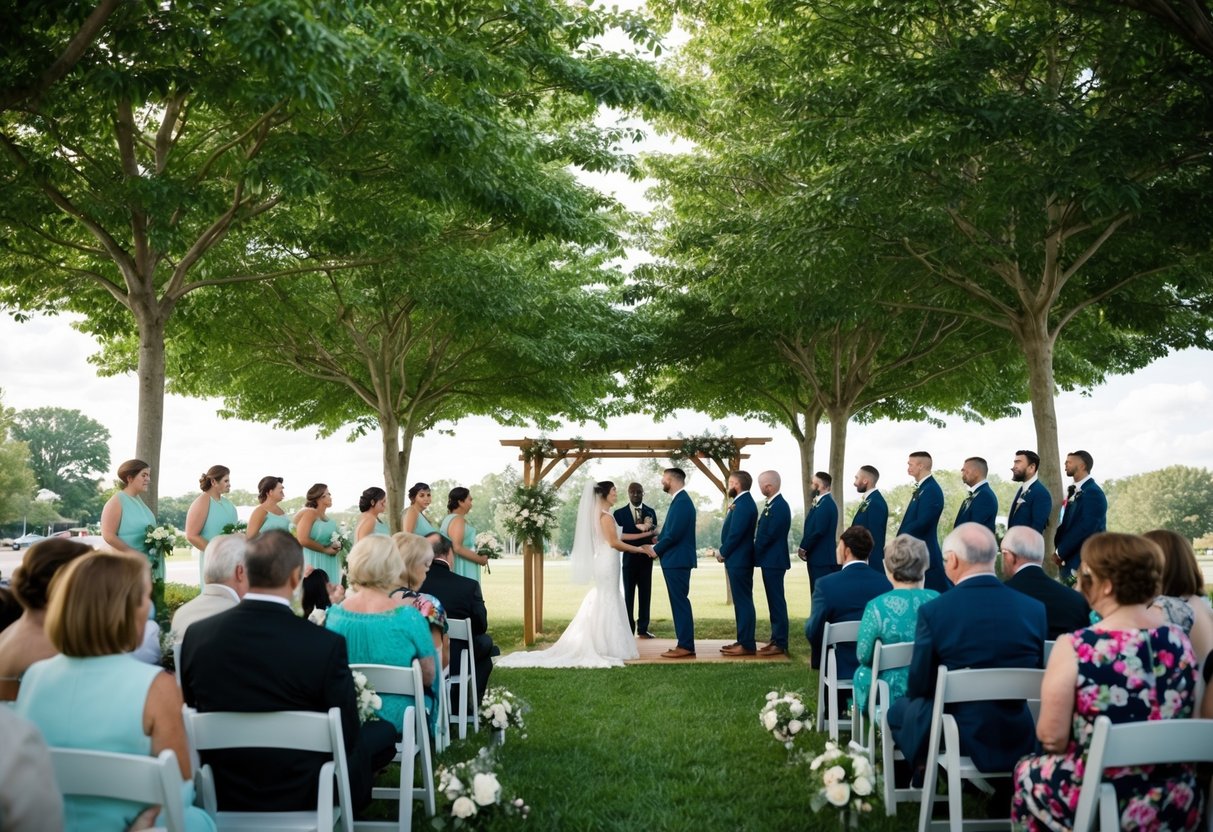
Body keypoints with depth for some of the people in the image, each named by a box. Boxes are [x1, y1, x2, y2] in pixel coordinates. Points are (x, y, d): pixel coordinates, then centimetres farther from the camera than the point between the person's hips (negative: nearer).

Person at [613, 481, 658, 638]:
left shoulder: (650, 512, 8)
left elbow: (655, 535, 7)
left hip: (646, 558, 2)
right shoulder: (620, 513, 0)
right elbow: (619, 536, -8)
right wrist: (644, 533, -16)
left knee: (645, 594, 4)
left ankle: (643, 629, 9)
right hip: (629, 558, -2)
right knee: (628, 595, 0)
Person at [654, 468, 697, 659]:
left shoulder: (682, 501, -17)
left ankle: (686, 646, -4)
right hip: (675, 560, 10)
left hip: (677, 560, -10)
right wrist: (659, 540, 5)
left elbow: (675, 533, -21)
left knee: (680, 603, -7)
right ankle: (684, 644, 16)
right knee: (679, 603, 12)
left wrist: (656, 549, -9)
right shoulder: (679, 500, 15)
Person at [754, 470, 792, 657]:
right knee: (774, 601, 14)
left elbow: (770, 535, -20)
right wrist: (757, 552, 5)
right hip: (770, 560, 10)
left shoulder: (779, 506, -18)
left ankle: (780, 644, -1)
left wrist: (755, 552, -9)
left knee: (777, 601, -5)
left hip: (774, 560, -10)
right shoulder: (771, 504, 12)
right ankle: (776, 638, 22)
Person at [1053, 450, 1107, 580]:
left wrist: (1060, 552, -14)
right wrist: (1058, 547, 4)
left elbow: (1085, 527, -20)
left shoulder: (1093, 493, -14)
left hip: (1084, 560, -9)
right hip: (1070, 559, 9)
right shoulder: (1074, 491, 14)